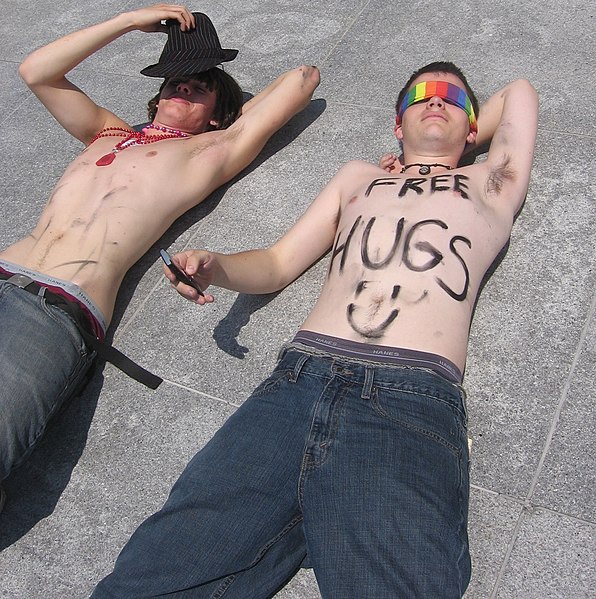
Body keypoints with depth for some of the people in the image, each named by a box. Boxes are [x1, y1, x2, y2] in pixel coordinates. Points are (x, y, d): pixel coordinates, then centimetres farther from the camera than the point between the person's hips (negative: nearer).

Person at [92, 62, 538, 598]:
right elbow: (278, 264, 28)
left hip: (413, 400, -1)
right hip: (299, 380, 2)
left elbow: (520, 91, 38)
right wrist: (212, 266, 8)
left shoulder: (489, 188, 27)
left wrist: (449, 148, 36)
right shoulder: (359, 177, 33)